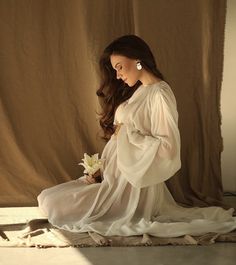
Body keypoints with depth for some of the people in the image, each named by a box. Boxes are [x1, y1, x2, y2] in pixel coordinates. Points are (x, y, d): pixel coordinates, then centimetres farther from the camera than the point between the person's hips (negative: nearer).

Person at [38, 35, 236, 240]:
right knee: (47, 198, 8)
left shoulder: (160, 94, -16)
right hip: (116, 176, 10)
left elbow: (167, 148, -23)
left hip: (133, 183, -10)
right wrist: (99, 169, 4)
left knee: (53, 204, -12)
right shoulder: (137, 91, 13)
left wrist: (127, 134, -15)